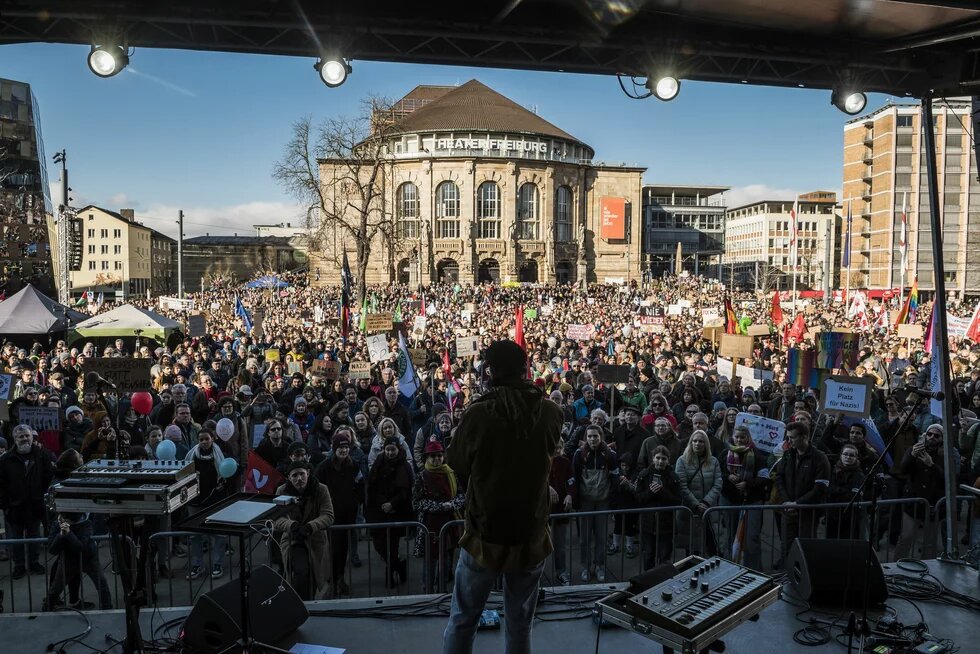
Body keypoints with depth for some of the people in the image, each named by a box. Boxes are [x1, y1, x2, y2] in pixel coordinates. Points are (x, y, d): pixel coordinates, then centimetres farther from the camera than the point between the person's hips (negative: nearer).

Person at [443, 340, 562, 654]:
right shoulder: (550, 412, -9)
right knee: (520, 624, 17)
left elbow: (457, 463, -2)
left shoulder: (478, 414, -17)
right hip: (532, 535, 2)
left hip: (485, 534, -2)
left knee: (462, 619, 14)